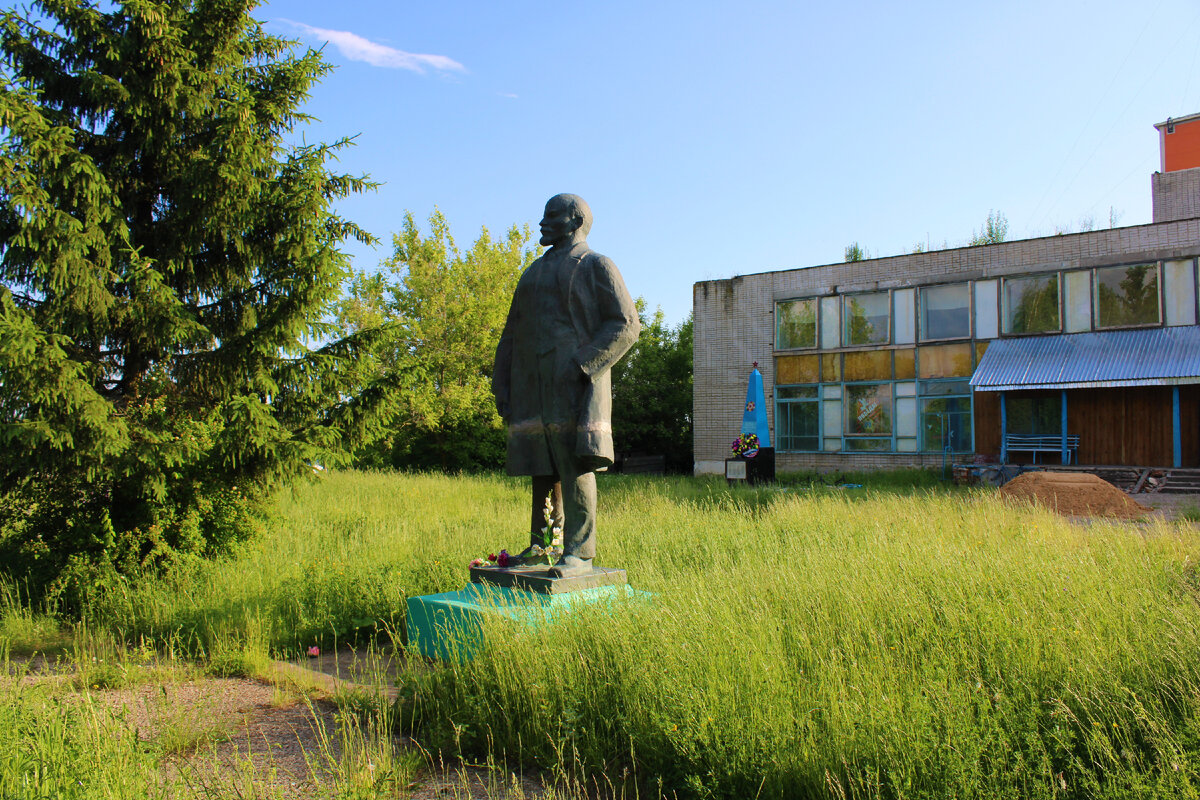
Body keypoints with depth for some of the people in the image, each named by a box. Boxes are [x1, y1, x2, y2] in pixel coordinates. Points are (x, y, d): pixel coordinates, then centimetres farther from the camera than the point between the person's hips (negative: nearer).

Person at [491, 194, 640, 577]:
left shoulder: (596, 266, 3)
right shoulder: (534, 272, 25)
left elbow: (625, 324, -8)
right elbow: (511, 334, 22)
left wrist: (581, 364, -18)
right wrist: (501, 387, 12)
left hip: (574, 384, -7)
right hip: (533, 385, 7)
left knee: (575, 464, -12)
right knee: (542, 469, 7)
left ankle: (579, 553, -10)